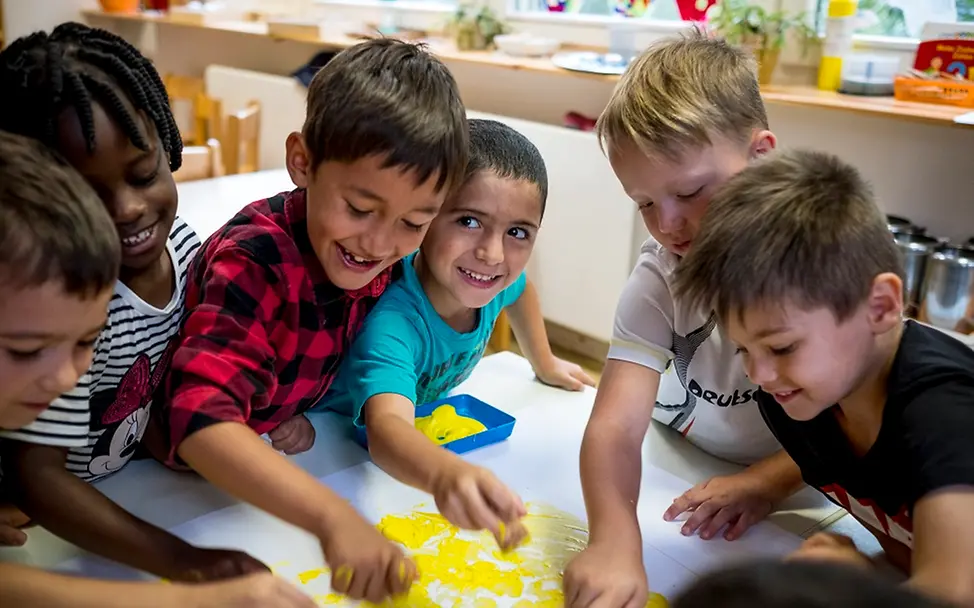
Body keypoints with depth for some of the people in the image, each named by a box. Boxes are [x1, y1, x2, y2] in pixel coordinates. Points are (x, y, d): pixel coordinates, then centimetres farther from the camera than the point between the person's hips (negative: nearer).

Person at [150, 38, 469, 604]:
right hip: (188, 471, -5)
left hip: (283, 452, 5)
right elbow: (201, 418, -44)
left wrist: (308, 414, -13)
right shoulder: (252, 264, -32)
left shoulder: (385, 257, -13)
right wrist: (332, 515, -54)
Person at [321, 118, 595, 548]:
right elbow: (386, 426, -57)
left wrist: (544, 363, 16)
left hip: (428, 425, 6)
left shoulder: (492, 281, -19)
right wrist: (444, 473, -76)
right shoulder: (393, 320, -40)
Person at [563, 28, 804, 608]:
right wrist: (615, 542, -42)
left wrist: (767, 480, -23)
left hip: (798, 497, -1)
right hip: (677, 478, 1)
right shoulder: (661, 275, -14)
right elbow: (616, 425, -26)